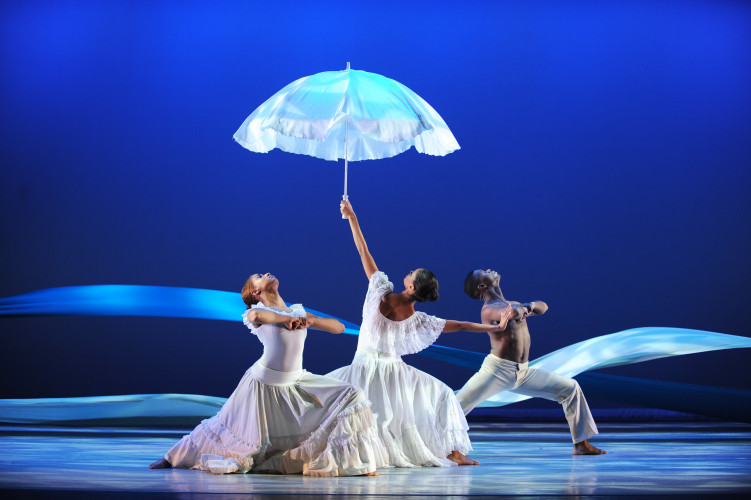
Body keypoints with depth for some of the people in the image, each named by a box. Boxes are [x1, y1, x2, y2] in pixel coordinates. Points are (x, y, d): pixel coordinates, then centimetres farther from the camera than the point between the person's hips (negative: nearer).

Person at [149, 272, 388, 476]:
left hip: (297, 382, 5)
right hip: (265, 383, -5)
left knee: (350, 397, -4)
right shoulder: (257, 311, -4)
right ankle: (171, 458, 19)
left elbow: (339, 327, 5)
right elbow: (254, 315, -32)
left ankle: (356, 463, 4)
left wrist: (308, 320, -10)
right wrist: (287, 318, -20)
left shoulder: (298, 312, 11)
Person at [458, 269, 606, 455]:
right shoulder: (489, 309, -11)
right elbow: (513, 312, -34)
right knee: (458, 405, -19)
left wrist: (531, 305, -5)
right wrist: (520, 309, -19)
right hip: (497, 370, -8)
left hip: (523, 373, 8)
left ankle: (581, 444, 13)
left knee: (571, 388, 9)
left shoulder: (513, 304, 19)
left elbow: (543, 307, 11)